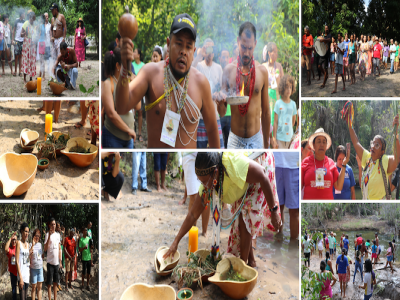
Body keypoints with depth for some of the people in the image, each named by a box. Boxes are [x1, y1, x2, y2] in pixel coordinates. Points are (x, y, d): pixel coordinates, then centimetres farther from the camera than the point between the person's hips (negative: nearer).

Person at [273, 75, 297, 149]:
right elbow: (275, 122, -5)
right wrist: (274, 138, -6)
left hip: (289, 137, 3)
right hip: (280, 136, -3)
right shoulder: (278, 103, -7)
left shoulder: (293, 104, 2)